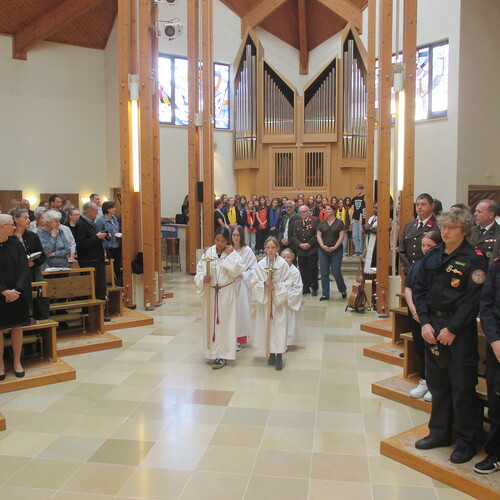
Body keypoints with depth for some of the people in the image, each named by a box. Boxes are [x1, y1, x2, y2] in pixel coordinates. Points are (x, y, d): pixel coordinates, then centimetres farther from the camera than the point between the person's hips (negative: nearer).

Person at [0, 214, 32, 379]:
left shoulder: (15, 244, 1)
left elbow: (24, 269, -1)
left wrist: (17, 290, -13)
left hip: (17, 294, 2)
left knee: (17, 328, 7)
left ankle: (17, 362, 19)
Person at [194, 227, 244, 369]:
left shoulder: (232, 253, -5)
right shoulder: (208, 253, 0)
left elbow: (237, 271, -15)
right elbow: (199, 270, 2)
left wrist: (230, 255, -16)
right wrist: (203, 278, -17)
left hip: (226, 293, -2)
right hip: (210, 292, 3)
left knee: (225, 323, 0)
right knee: (211, 322, 9)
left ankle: (222, 355, 8)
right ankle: (213, 352, 24)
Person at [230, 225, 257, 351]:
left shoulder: (247, 250, -6)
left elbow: (252, 268, -3)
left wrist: (241, 274, -13)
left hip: (242, 283, -2)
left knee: (242, 309, 0)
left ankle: (241, 339, 11)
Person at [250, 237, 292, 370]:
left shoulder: (283, 264, -7)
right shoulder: (260, 265, -1)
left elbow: (288, 283, -5)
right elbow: (254, 283, 0)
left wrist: (276, 286, -17)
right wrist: (264, 283, -17)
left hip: (279, 300, -2)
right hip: (264, 300, 2)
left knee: (279, 326, -3)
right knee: (267, 325, 8)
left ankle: (279, 356, 2)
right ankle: (271, 353, 21)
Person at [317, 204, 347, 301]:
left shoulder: (339, 222, 0)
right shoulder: (322, 223, 10)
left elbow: (341, 236, -6)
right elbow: (318, 235, 6)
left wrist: (334, 247, -14)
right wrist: (322, 246, -9)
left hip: (336, 251, -3)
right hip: (323, 250, 3)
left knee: (336, 272, -5)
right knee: (324, 273, 3)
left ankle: (343, 290, 20)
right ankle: (325, 294, 10)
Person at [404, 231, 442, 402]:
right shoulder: (417, 264, 8)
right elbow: (407, 288, 7)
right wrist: (413, 308, -6)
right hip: (416, 315, 5)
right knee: (420, 348, 13)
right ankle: (423, 382, 28)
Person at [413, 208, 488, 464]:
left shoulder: (474, 259, -10)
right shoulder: (432, 255, 6)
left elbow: (474, 299, -14)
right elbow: (419, 289, 7)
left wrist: (452, 329, -16)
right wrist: (425, 322, -4)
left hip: (460, 329, -5)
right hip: (433, 325, 5)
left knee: (462, 386, 2)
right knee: (437, 382, 14)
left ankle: (466, 442, 17)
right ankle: (440, 432, 30)